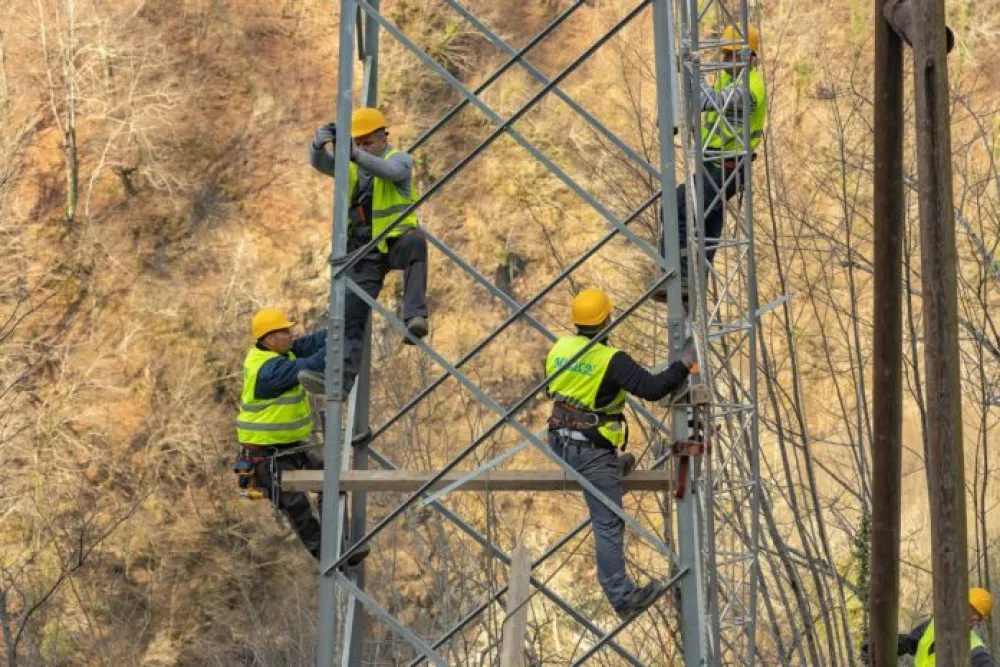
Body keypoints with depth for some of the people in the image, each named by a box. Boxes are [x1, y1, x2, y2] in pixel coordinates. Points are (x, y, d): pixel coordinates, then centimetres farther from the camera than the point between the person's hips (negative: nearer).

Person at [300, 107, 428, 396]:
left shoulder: (400, 159, -1)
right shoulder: (349, 167, 12)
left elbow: (392, 171, -28)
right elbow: (320, 162, -9)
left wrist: (358, 155, -45)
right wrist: (320, 141, -33)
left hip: (397, 241, -5)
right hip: (365, 251, 5)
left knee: (415, 243, -40)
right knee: (351, 314, -7)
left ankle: (414, 318, -49)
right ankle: (340, 377, -12)